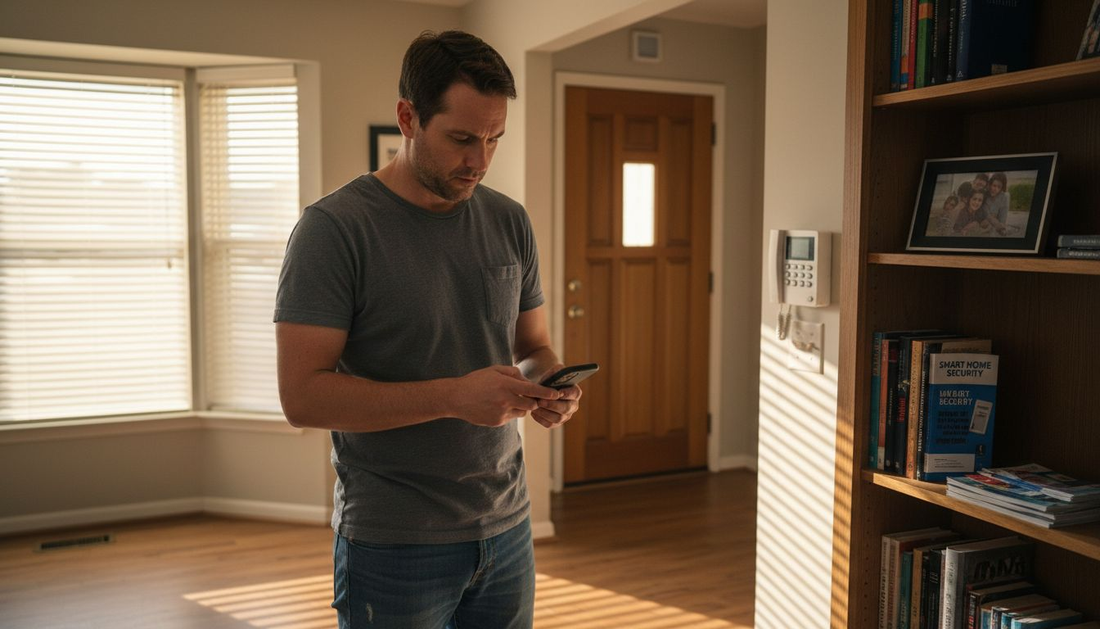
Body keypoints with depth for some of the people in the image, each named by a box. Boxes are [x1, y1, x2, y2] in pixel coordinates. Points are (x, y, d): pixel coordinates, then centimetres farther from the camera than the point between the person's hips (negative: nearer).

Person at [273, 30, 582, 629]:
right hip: (393, 545, -5)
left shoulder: (509, 221, 5)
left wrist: (547, 389, -10)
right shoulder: (334, 227, -13)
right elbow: (303, 394, -18)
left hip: (507, 528, 5)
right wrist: (453, 396, -26)